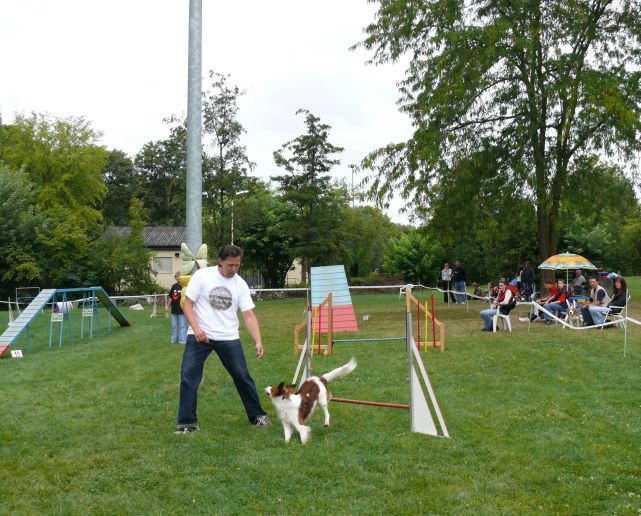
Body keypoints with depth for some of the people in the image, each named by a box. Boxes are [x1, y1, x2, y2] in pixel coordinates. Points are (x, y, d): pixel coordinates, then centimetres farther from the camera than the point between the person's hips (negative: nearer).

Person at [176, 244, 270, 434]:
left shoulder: (240, 284, 0)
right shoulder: (202, 275, -7)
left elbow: (249, 315, -2)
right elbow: (187, 304, -6)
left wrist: (258, 342, -13)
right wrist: (196, 328, -21)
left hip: (229, 338, 2)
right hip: (200, 336, -2)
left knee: (243, 376, 7)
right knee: (188, 376, -8)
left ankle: (257, 415, 23)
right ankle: (188, 422, 3)